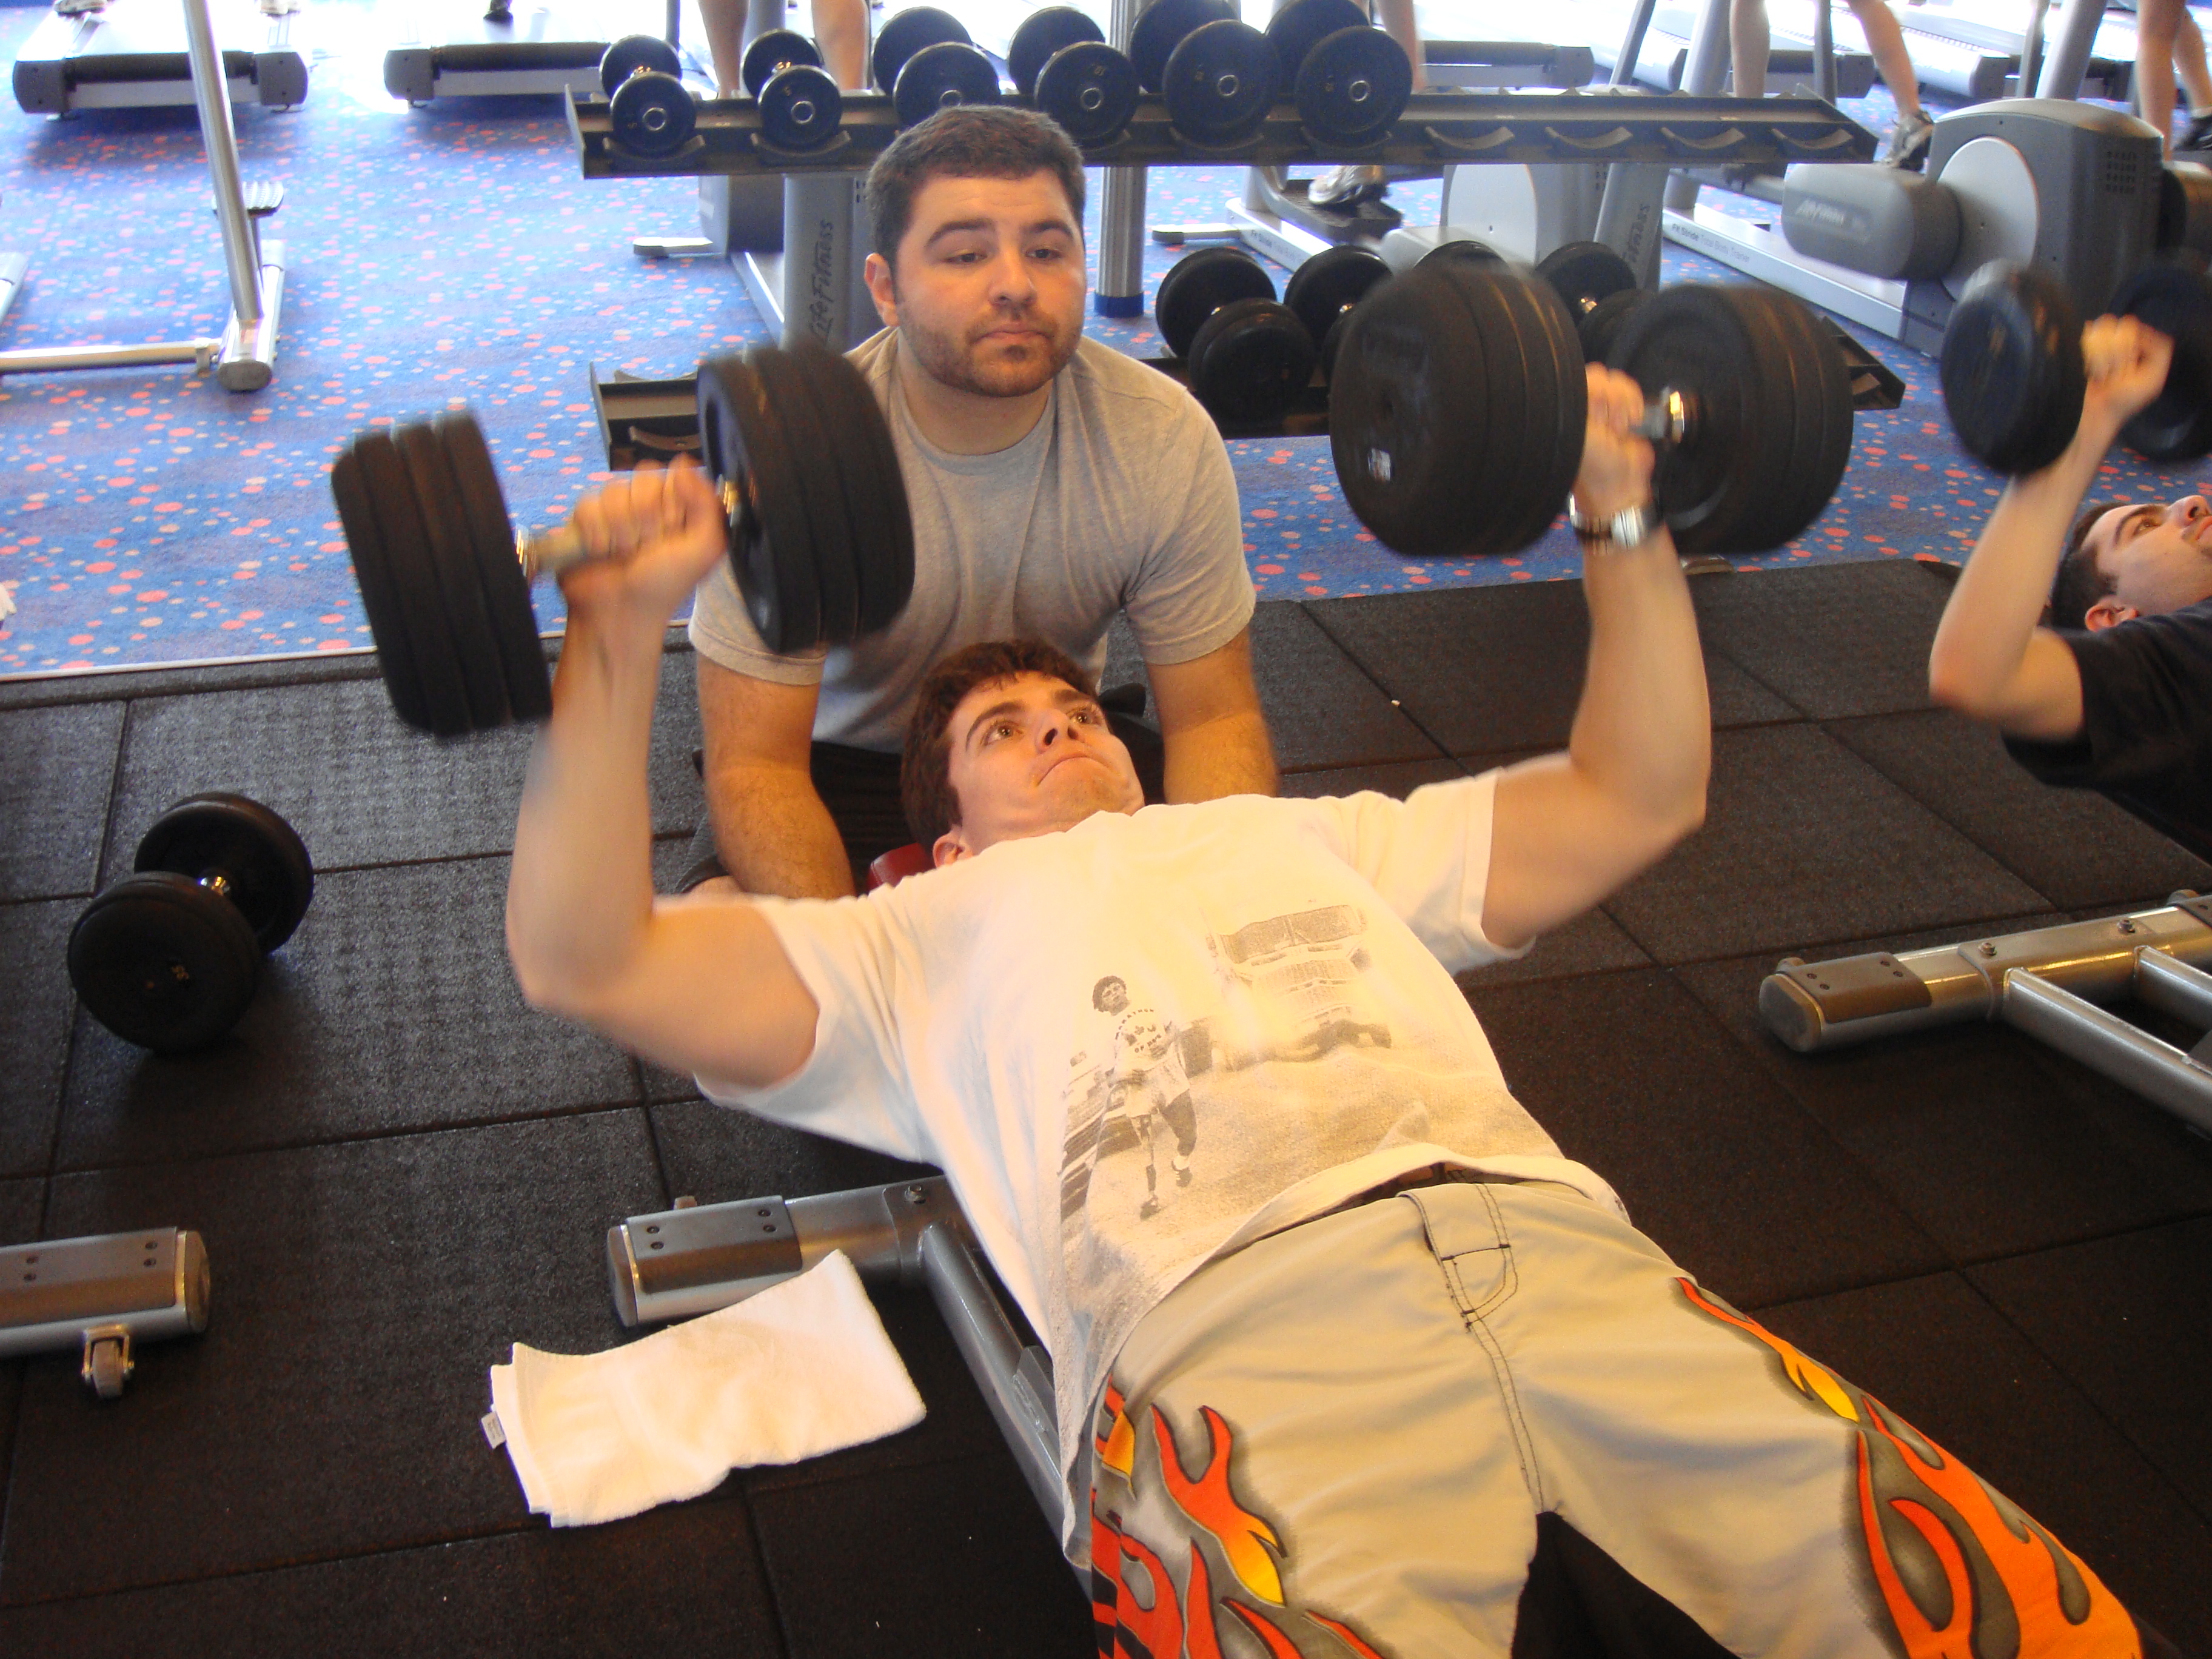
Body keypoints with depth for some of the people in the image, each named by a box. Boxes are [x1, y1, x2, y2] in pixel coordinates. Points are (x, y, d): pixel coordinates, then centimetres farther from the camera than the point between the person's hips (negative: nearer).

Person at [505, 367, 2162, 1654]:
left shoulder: (1305, 835, 36)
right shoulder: (925, 936, 27)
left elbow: (1638, 799, 37)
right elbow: (584, 956, 15)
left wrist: (1624, 513, 30)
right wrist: (620, 632, 5)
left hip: (1563, 1245, 4)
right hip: (1231, 1313, -3)